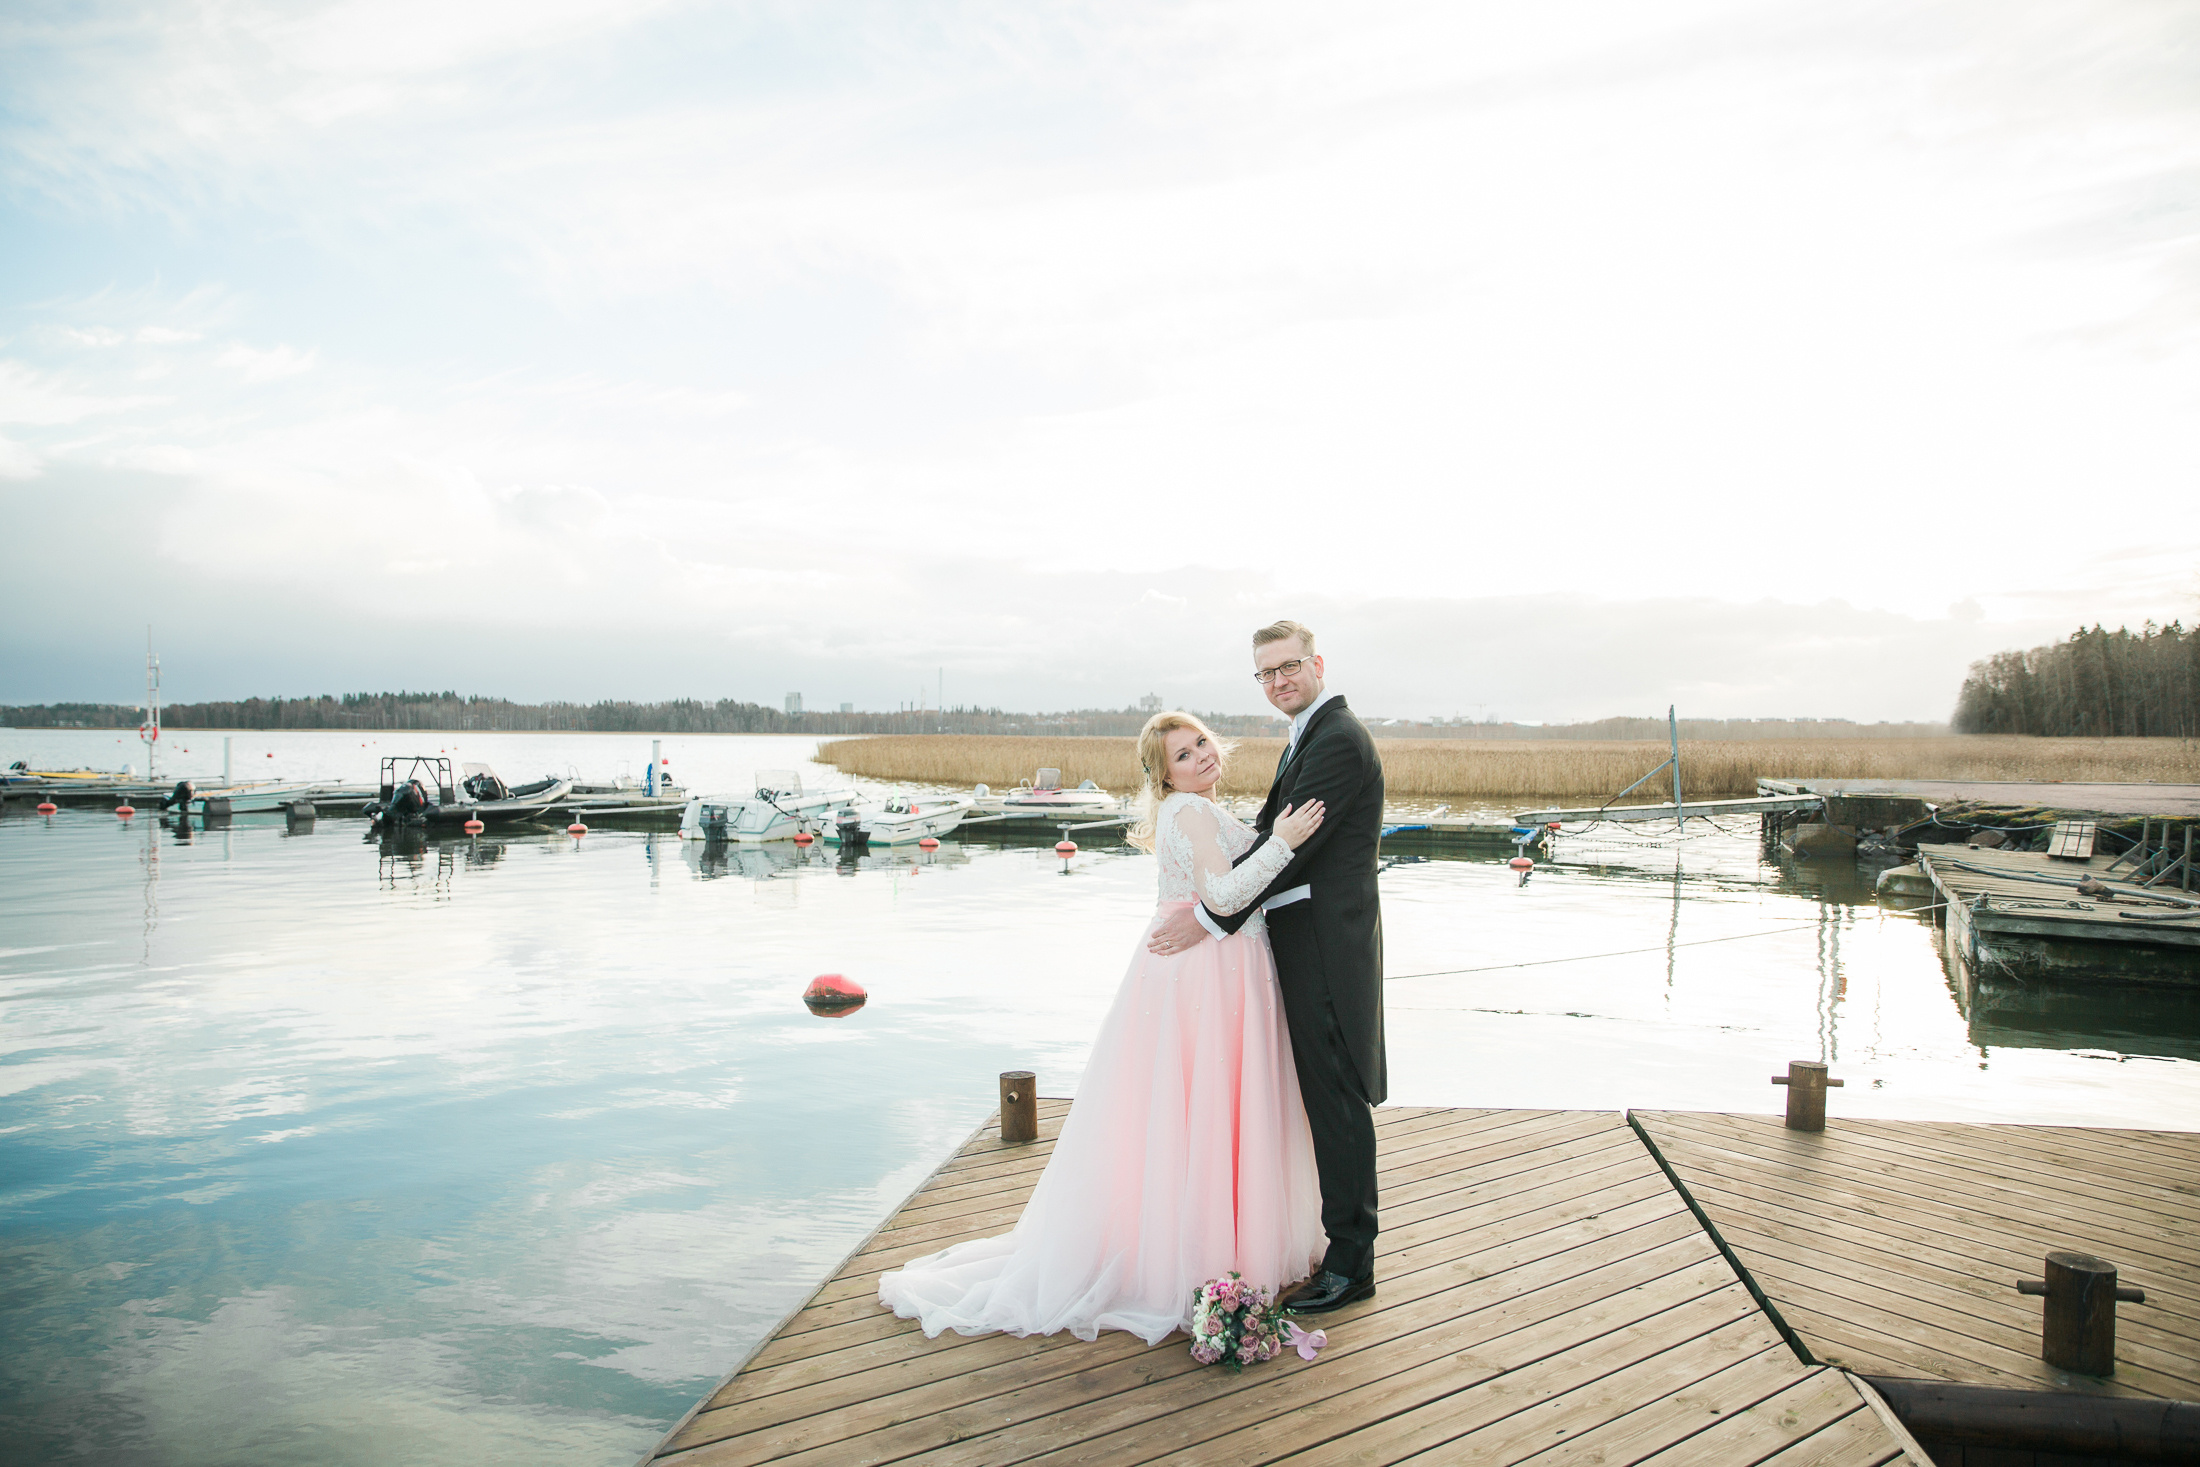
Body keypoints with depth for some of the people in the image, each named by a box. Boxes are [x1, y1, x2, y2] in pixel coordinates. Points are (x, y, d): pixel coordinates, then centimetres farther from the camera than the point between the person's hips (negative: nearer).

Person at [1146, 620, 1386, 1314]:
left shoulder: (1337, 739, -16)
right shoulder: (1311, 736, 17)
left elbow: (1292, 845, -22)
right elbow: (1271, 834, 18)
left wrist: (1210, 917, -21)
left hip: (1326, 944, -10)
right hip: (1308, 941, 10)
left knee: (1337, 1100, -1)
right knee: (1327, 1095, 17)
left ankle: (1350, 1264, 12)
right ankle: (1341, 1238, 30)